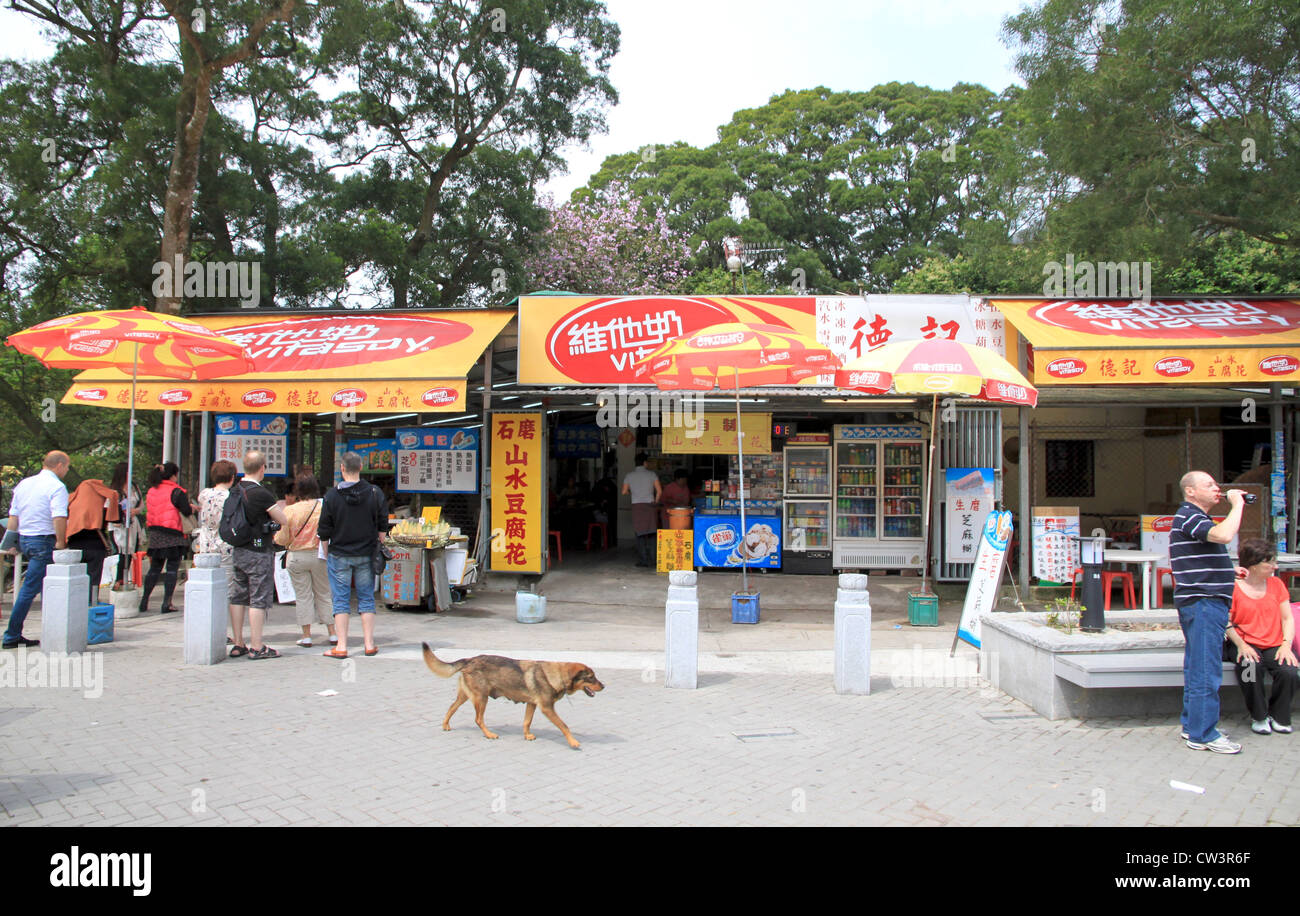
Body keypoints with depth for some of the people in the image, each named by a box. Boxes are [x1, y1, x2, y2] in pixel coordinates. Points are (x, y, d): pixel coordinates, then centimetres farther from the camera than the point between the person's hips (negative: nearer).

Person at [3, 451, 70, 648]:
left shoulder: (24, 484, 14)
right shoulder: (56, 487, -11)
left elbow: (13, 516, 16)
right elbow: (59, 518, -22)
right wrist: (61, 543, -17)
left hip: (24, 539, 8)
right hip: (44, 541, -8)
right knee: (30, 589, -2)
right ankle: (12, 636, 1)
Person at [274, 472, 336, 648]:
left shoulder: (289, 511, -8)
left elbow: (282, 539, -4)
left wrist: (276, 536, 17)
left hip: (296, 557, -1)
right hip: (319, 555, 1)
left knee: (302, 595, 7)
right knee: (324, 594, 11)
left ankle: (306, 636, 6)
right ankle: (332, 634, 11)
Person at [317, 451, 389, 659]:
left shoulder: (332, 495, -9)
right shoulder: (375, 493, -4)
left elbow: (324, 531, -4)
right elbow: (383, 527, 2)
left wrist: (326, 555, 9)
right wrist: (376, 547, 16)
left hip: (339, 556, -2)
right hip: (366, 555, 2)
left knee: (341, 601, 4)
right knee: (366, 599, 10)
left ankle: (341, 647, 4)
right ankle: (369, 644, 11)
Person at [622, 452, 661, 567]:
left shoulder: (629, 476, 6)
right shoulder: (652, 474, 3)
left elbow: (624, 492, 2)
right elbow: (659, 491, -4)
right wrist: (655, 502, 11)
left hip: (636, 506, 1)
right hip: (649, 505, -1)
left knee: (640, 534, 4)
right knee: (651, 534, 5)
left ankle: (642, 560, 1)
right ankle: (651, 560, 2)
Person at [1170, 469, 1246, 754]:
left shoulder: (1195, 517, 20)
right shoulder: (1188, 516, -13)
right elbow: (1223, 535, -32)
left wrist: (1229, 572, 20)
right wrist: (1237, 504, -18)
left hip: (1203, 602, 11)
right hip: (1203, 602, -11)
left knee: (1197, 668, 15)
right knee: (1206, 671, -9)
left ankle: (1192, 725, 22)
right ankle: (1202, 735, -5)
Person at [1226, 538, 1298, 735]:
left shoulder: (1276, 584, 12)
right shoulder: (1233, 587, -4)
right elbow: (1227, 622, -6)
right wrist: (1241, 645, -20)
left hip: (1274, 645, 4)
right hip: (1245, 644, -3)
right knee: (1250, 666, -35)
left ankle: (1278, 716, 1)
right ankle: (1258, 716, -10)